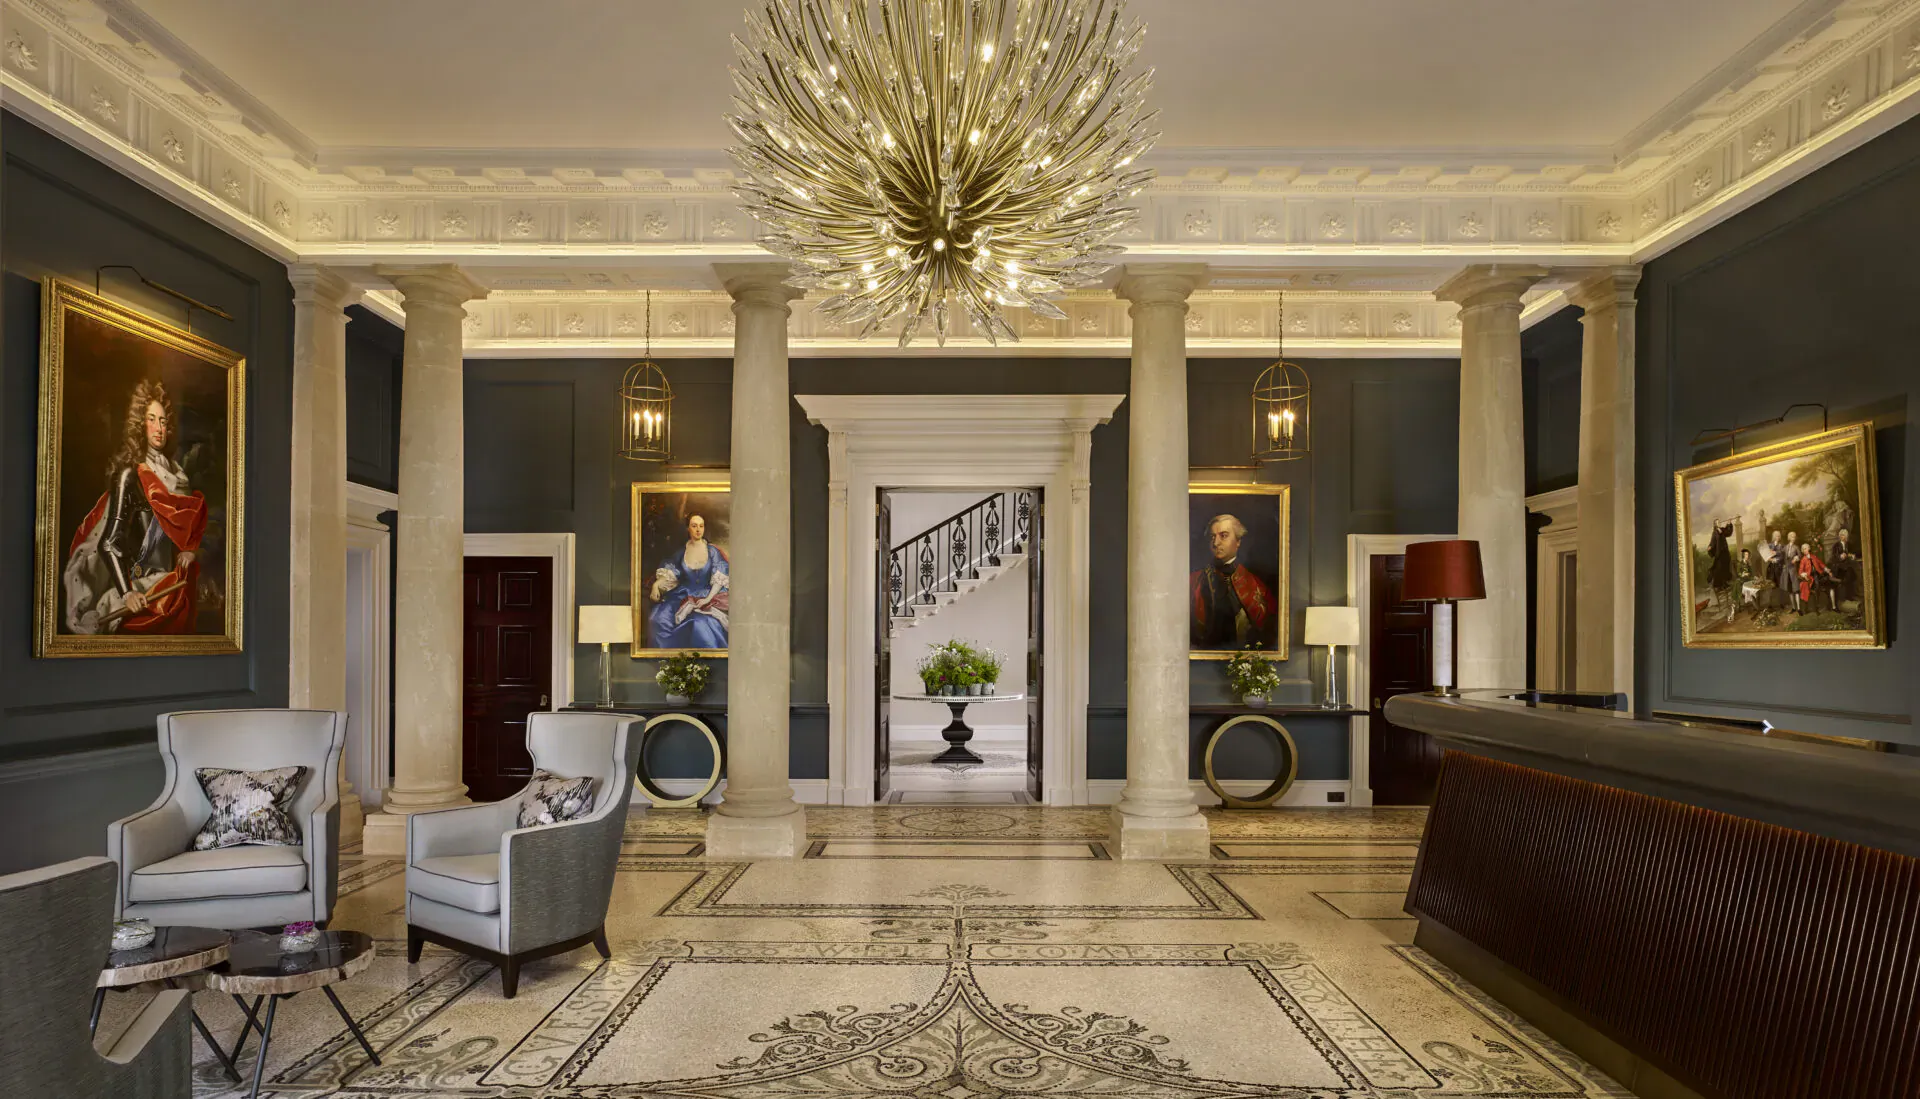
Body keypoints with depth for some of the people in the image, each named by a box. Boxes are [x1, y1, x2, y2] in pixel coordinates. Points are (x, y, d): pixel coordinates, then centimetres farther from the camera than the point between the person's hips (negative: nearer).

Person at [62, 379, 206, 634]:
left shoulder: (171, 471, 9)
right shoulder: (129, 476, -11)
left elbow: (189, 518, 21)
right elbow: (109, 543, -17)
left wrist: (190, 549, 0)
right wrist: (126, 593, -28)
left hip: (172, 582, 7)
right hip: (143, 593, -7)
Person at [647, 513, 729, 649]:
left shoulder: (712, 551, 2)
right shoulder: (681, 552, 9)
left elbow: (720, 579, -3)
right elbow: (668, 574, 6)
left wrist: (708, 598, -16)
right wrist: (656, 584, -15)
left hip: (709, 596, -3)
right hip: (684, 595, 3)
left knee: (701, 625, -34)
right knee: (658, 619, -22)